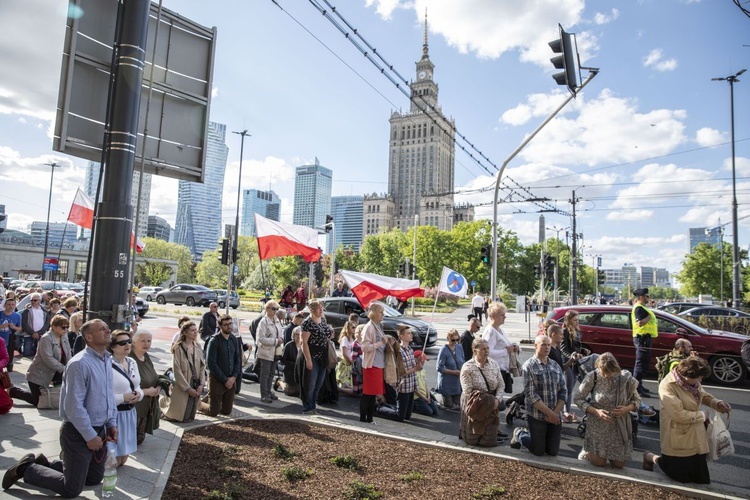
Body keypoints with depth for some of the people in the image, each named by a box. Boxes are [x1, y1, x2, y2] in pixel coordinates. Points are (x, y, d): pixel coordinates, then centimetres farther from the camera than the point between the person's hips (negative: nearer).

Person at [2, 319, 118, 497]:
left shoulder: (107, 359, 3)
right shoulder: (80, 363, -24)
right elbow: (74, 406, -25)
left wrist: (112, 423, 7)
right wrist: (90, 436, -20)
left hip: (100, 429, 8)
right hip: (79, 433, -8)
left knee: (94, 479, 22)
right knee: (71, 490, 6)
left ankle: (46, 464, 33)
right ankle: (25, 468, 22)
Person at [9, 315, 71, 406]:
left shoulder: (64, 337, 0)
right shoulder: (46, 339, -21)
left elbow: (68, 355, 0)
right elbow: (48, 359, -28)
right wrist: (64, 369, -28)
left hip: (52, 373, 7)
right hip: (38, 375, -6)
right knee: (37, 401, 3)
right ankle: (13, 391, 24)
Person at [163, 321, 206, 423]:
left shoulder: (197, 347, 5)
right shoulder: (179, 348, -13)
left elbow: (202, 366, 6)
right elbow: (177, 370, -14)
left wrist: (201, 384, -5)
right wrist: (188, 388, -14)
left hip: (196, 387, 5)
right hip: (182, 387, -5)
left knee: (190, 416, 10)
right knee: (181, 416, 4)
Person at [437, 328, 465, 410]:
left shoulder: (460, 347, 1)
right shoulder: (444, 350, -17)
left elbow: (462, 362, 12)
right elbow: (439, 368, -16)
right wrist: (454, 372, -19)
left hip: (457, 382, 6)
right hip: (447, 383, -5)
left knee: (457, 405, 12)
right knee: (449, 406, 5)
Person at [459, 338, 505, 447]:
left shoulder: (494, 364, -1)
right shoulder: (467, 367, -16)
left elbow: (501, 385, 1)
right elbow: (468, 392, -18)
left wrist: (497, 400, -15)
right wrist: (484, 403, -21)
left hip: (491, 406, 4)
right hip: (475, 407, -4)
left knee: (490, 442, 5)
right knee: (473, 441, 5)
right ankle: (463, 431, 35)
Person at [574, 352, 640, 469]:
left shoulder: (625, 378, -13)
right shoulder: (593, 377, -17)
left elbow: (637, 400, 3)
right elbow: (578, 398, -9)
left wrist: (627, 408, -18)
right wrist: (596, 411, -21)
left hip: (619, 426, 2)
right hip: (598, 425, -2)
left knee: (619, 464, 11)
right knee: (599, 463, 4)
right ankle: (589, 449, 36)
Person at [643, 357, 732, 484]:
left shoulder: (691, 381, -7)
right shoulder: (668, 386, -30)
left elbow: (703, 395, 13)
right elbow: (679, 415, -29)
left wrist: (717, 403, -6)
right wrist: (703, 415, -16)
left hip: (695, 435, 7)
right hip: (678, 438, -7)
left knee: (698, 475, 17)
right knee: (680, 475, 11)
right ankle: (651, 457, 32)